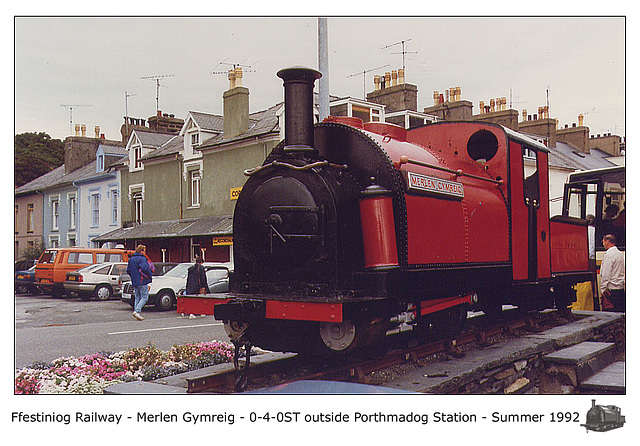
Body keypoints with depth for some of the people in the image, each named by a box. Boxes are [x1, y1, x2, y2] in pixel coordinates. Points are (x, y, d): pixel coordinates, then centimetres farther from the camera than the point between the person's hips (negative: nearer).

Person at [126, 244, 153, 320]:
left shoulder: (131, 259, 13)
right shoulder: (142, 259, -12)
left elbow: (128, 271, 16)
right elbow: (145, 269, -26)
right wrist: (150, 273, -10)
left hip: (134, 283, 8)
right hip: (142, 282, -8)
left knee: (137, 298, 13)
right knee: (144, 298, -4)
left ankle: (137, 312, 10)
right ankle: (137, 311, -16)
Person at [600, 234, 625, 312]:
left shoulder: (609, 254, -12)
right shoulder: (621, 254, 15)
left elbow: (606, 274, -16)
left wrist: (603, 288, -12)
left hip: (613, 288, -8)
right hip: (622, 287, 8)